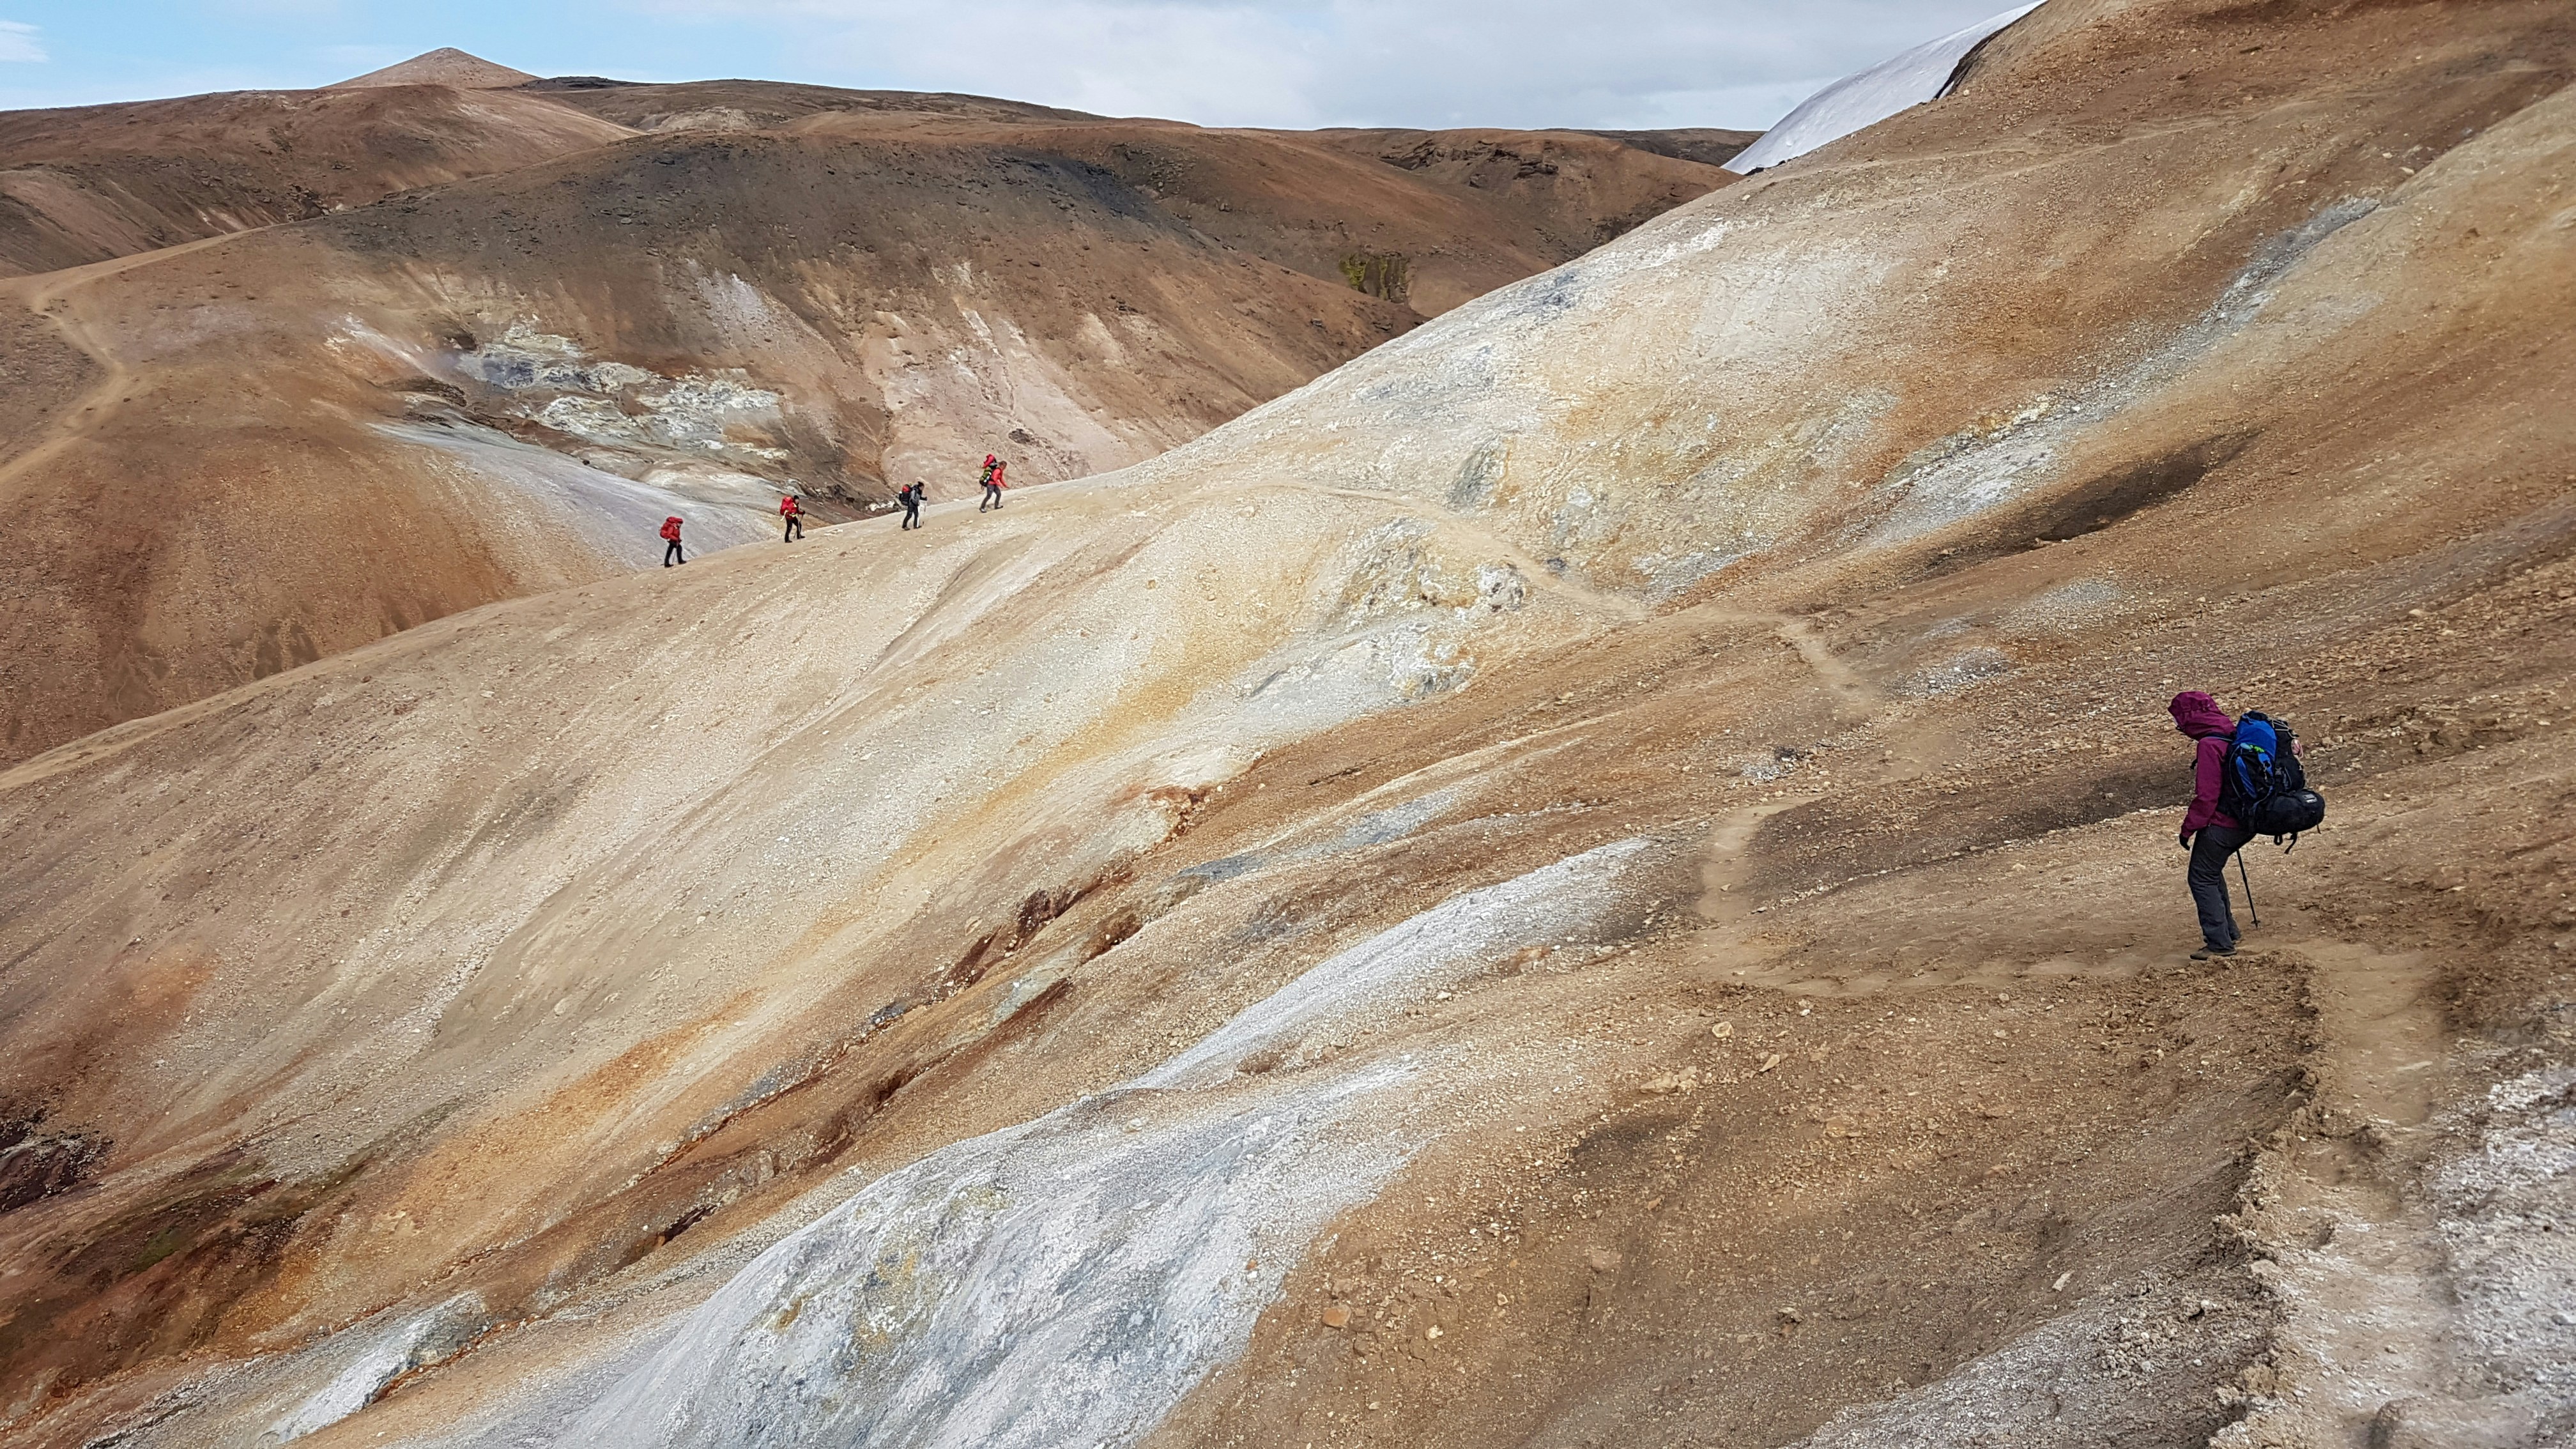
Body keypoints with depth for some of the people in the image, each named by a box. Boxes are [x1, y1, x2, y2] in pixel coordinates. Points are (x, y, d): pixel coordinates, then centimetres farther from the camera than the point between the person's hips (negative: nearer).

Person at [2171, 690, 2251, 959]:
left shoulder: (2209, 745, -20)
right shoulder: (2233, 735, 8)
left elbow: (2205, 796, -21)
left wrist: (2188, 828, -12)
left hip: (2219, 824, -9)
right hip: (2244, 822, 10)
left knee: (2202, 880, 1)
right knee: (2212, 874, 24)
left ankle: (2220, 943, 0)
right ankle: (2228, 932, 30)